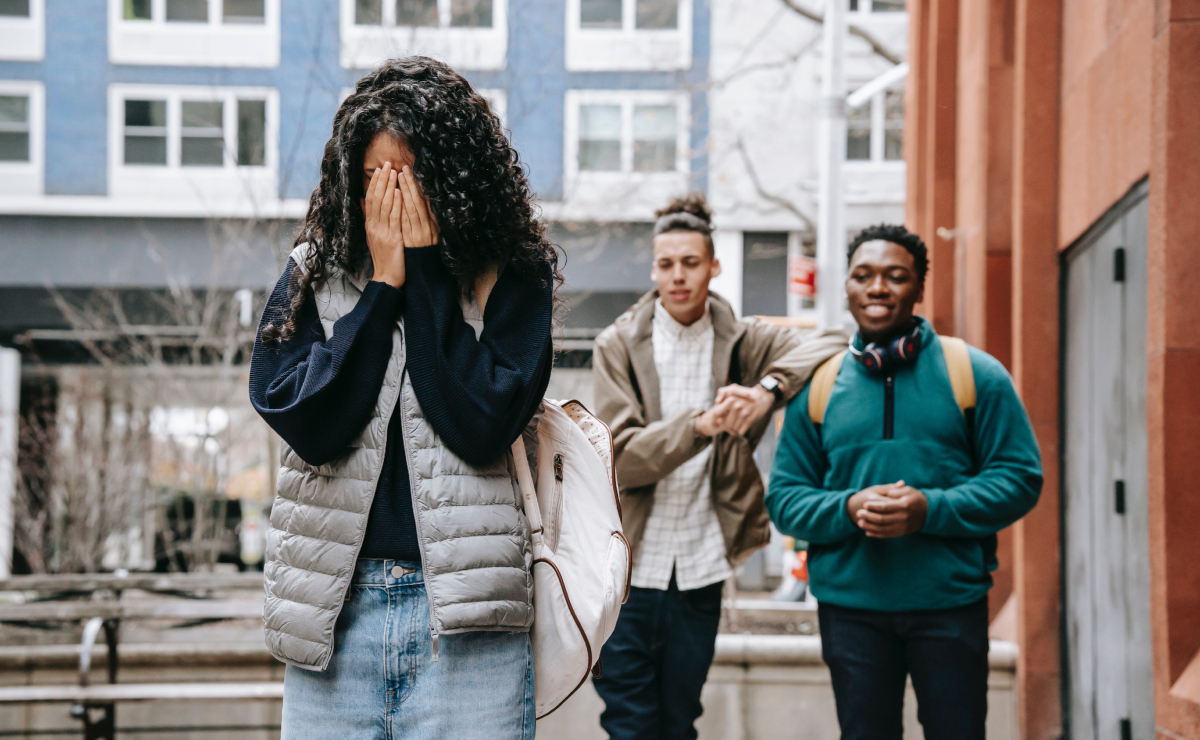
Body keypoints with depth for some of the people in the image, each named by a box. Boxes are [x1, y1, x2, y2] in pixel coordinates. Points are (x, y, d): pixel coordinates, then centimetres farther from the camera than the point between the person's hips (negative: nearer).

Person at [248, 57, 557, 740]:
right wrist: (383, 285, -8)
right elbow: (311, 424, -7)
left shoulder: (513, 277, 1)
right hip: (336, 610, 2)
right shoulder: (315, 275, 6)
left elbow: (484, 425, -13)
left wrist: (426, 272, -9)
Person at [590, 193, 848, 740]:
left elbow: (834, 345, -4)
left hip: (701, 568, 2)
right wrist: (700, 425, -26)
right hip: (630, 568, -2)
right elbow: (620, 457, -10)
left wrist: (769, 389, -19)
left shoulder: (742, 342, 5)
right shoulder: (619, 346, -1)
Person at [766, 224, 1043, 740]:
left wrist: (931, 509, -17)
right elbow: (784, 498, 7)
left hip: (951, 603, -1)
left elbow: (1020, 477, -2)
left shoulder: (975, 374, 1)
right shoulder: (817, 386, 6)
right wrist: (848, 509, -15)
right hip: (849, 605, 2)